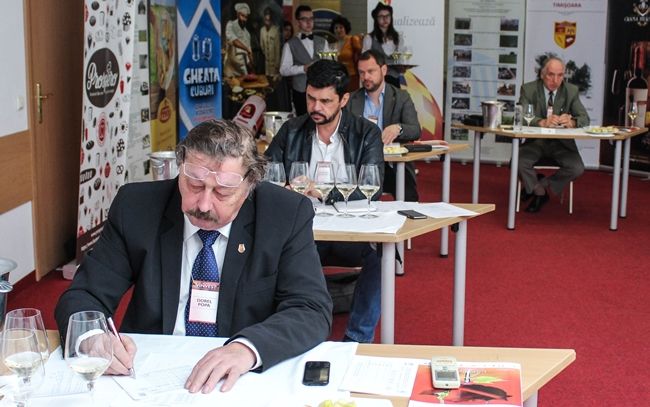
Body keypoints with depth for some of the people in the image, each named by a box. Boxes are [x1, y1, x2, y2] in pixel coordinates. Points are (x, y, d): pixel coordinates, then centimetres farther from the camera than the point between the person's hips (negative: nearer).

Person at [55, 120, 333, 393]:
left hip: (238, 381, -1)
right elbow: (83, 296, -2)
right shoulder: (136, 206, -5)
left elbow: (313, 311, -13)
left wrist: (247, 348, -33)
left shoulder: (287, 216, -8)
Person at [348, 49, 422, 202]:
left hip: (393, 164, -1)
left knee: (408, 197, -28)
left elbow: (415, 131, -5)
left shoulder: (401, 97, 6)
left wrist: (398, 128, -28)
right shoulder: (351, 100, 12)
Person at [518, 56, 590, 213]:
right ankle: (540, 192, 3)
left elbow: (585, 118, -6)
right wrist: (543, 122, -39)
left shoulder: (571, 91, 0)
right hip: (535, 141, -1)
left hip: (562, 143, 1)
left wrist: (571, 122, -32)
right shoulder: (528, 89, -5)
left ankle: (541, 185, 5)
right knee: (517, 163, -29)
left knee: (577, 169, -25)